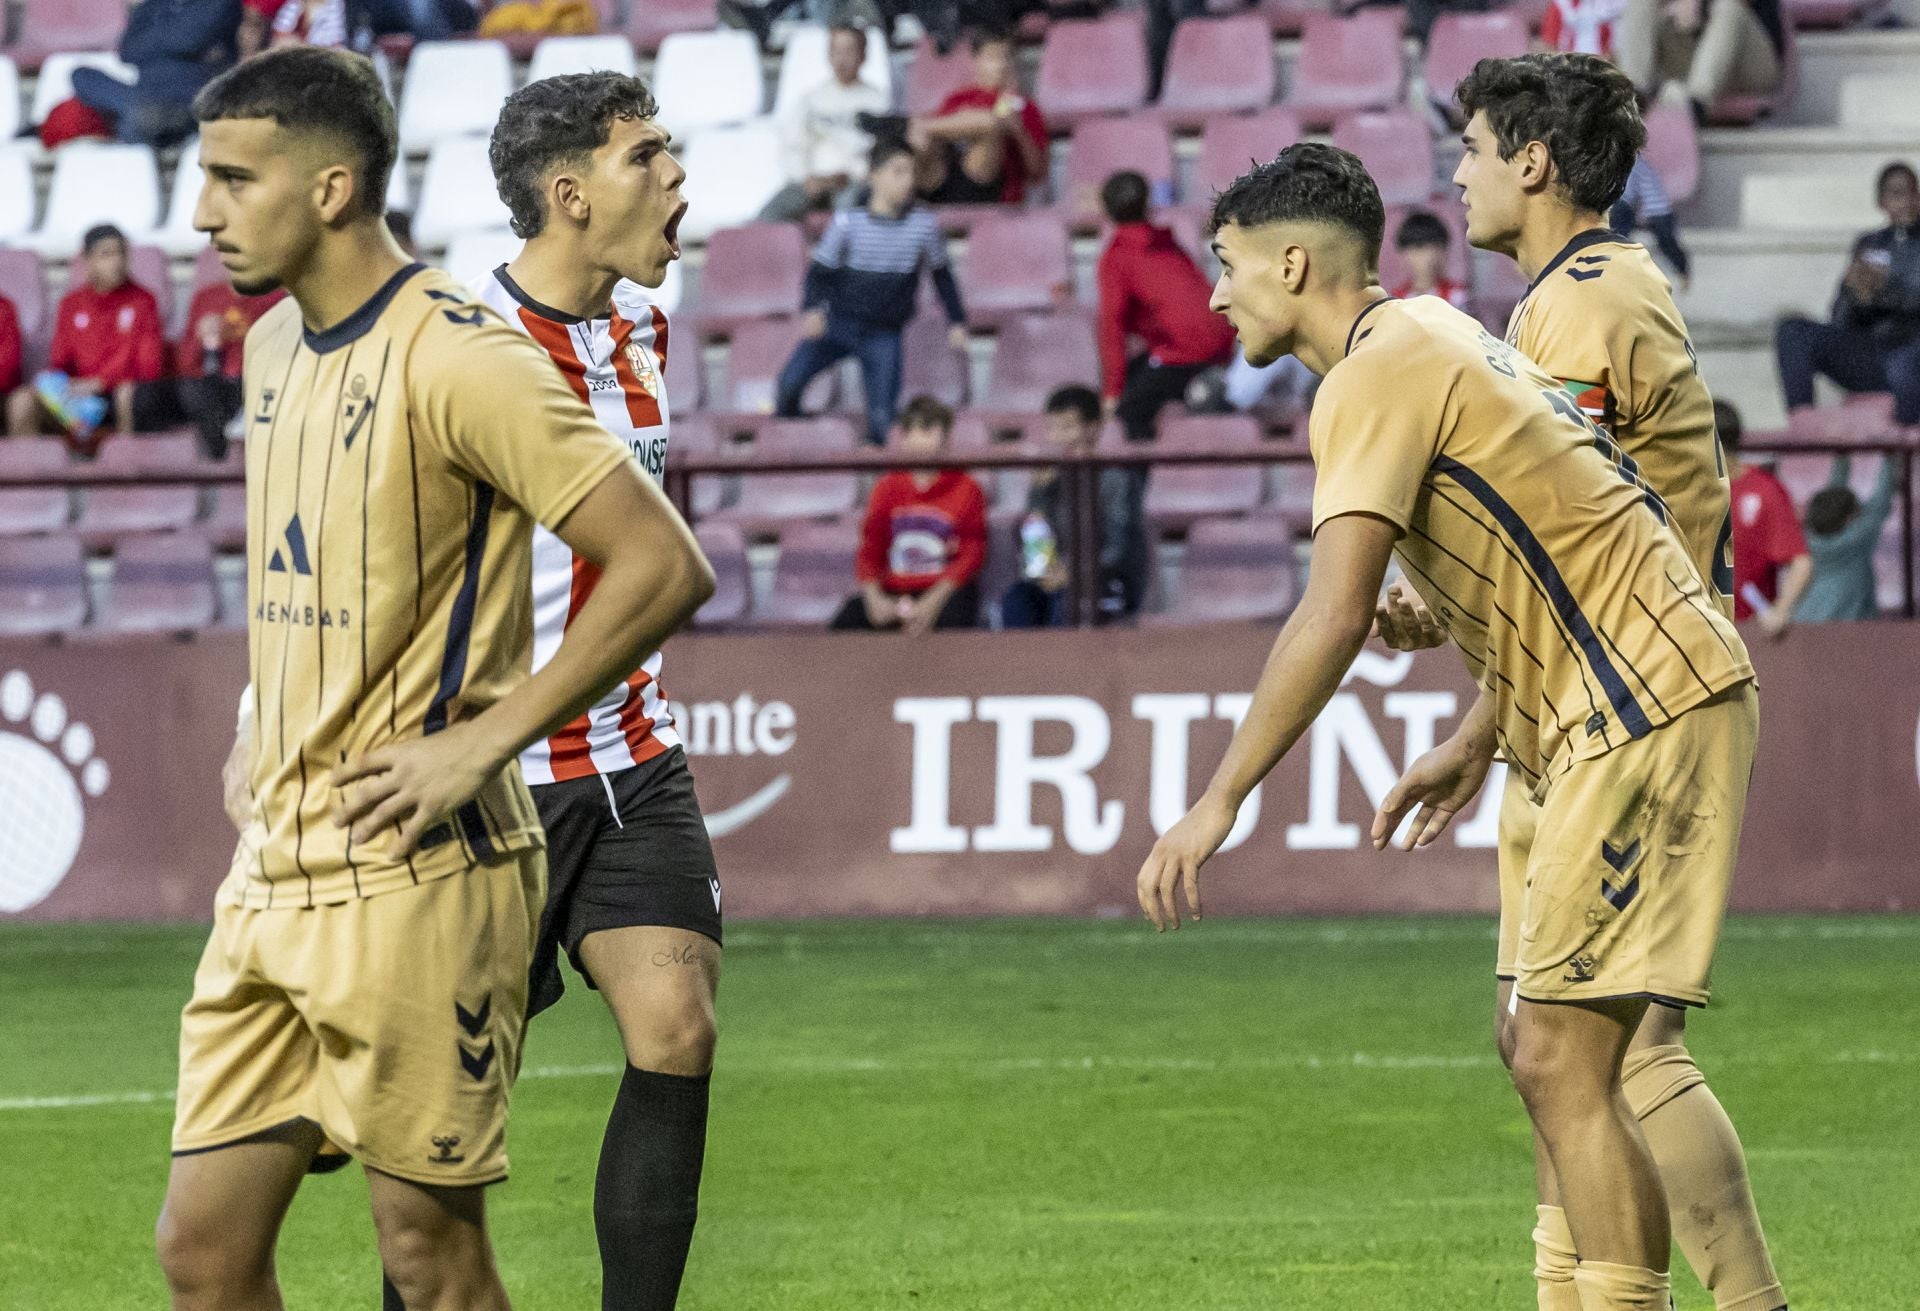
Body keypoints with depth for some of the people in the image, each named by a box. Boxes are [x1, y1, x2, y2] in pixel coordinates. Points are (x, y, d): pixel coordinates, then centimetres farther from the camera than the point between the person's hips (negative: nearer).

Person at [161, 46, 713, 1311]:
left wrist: (481, 741, -16)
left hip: (414, 875, -8)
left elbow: (665, 566, -17)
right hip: (274, 869, 8)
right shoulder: (276, 348, 14)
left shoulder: (457, 355, -13)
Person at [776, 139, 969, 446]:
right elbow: (820, 270, -3)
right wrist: (813, 308, -20)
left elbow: (941, 274, 11)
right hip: (838, 324, -1)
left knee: (881, 421, -10)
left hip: (885, 336, 1)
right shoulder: (848, 221, -11)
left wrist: (956, 320, 9)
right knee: (790, 381, -18)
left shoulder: (924, 225, -6)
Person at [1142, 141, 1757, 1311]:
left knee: (1563, 1063, -14)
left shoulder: (1377, 371, -12)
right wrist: (1480, 739, 26)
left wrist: (1220, 801, -19)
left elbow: (1336, 615, -22)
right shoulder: (1432, 338, 19)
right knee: (1552, 1057, 12)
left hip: (1651, 709, -10)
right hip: (1628, 703, 10)